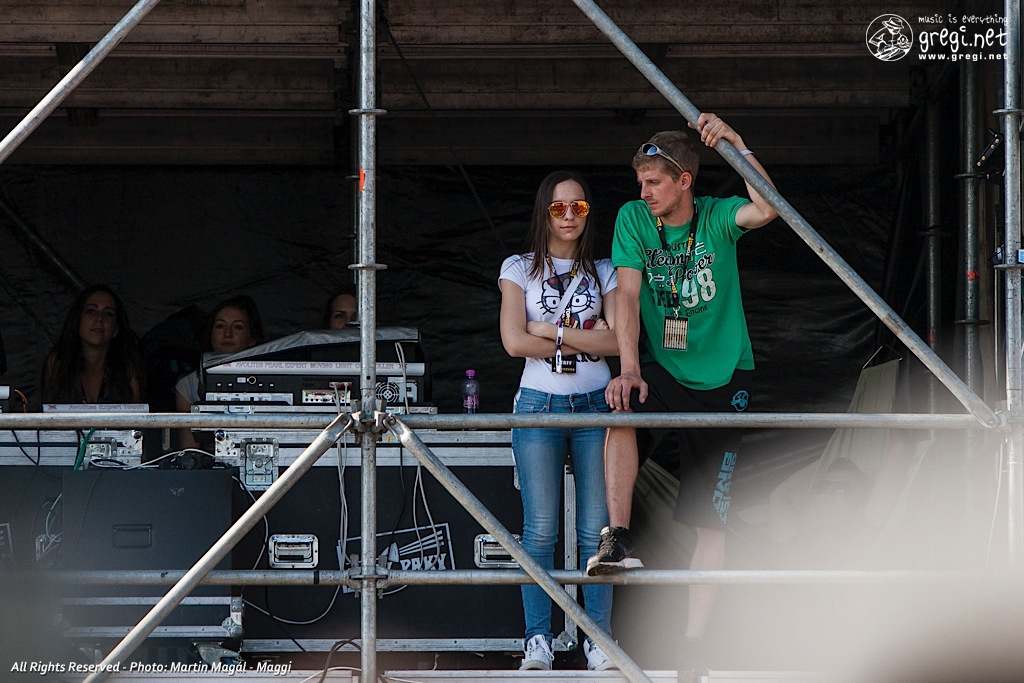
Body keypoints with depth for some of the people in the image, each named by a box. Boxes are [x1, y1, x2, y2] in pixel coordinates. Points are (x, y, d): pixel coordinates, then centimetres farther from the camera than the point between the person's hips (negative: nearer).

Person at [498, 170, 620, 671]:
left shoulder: (604, 272, 11)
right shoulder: (519, 269, 7)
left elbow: (617, 339, -2)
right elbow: (515, 341, -6)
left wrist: (552, 332, -8)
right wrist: (586, 339, -4)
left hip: (595, 404, 1)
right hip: (539, 404, -1)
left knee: (596, 530, -2)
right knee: (540, 530, -5)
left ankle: (600, 640, 2)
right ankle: (538, 641, -2)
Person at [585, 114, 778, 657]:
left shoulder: (717, 217, -5)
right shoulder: (633, 219, -1)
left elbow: (766, 210, -26)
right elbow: (628, 295, -10)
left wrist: (737, 144, -34)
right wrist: (629, 369, -23)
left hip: (720, 380, -1)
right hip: (660, 370, 1)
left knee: (711, 522, -1)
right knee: (624, 409, -36)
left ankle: (694, 638, 4)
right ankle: (616, 538, -35)